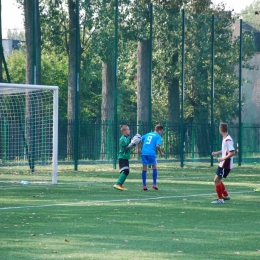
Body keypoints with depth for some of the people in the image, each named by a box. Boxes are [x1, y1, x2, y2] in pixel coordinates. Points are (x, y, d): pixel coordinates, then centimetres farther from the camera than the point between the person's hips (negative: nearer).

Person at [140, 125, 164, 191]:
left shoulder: (148, 134, 21)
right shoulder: (158, 136, 4)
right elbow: (157, 146, -10)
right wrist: (161, 152, 5)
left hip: (144, 152, 4)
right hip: (151, 153, -4)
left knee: (144, 168, 8)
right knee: (154, 167, 14)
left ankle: (144, 185, 7)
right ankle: (154, 184, 11)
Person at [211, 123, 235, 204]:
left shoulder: (228, 140, -21)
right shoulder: (225, 138, 10)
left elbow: (232, 152, -26)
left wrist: (223, 158, -25)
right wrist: (217, 153, 16)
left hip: (226, 164, -10)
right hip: (223, 164, 10)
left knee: (217, 180, -8)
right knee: (217, 180, 18)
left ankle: (220, 199, -2)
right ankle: (226, 196, 28)